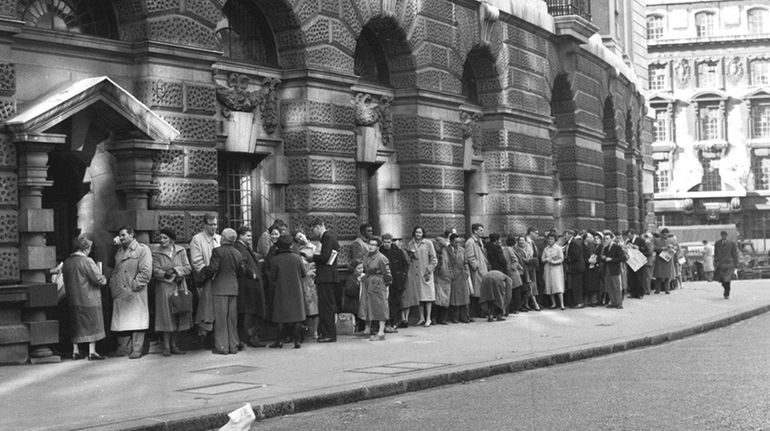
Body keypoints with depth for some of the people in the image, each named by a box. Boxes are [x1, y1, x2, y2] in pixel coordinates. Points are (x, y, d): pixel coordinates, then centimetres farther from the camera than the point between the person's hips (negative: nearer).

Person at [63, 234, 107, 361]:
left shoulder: (67, 262, 5)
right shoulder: (86, 261, -16)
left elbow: (66, 281, 12)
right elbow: (98, 278, -16)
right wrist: (104, 280, 4)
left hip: (73, 300, 7)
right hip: (88, 299, -6)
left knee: (76, 326, 13)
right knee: (92, 325, 2)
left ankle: (76, 351, 16)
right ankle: (92, 352, 3)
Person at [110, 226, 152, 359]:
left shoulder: (143, 250, -3)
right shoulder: (119, 251, 19)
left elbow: (146, 272, -11)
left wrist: (134, 285, -15)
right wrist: (112, 285, 9)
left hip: (135, 293, -6)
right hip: (119, 293, 6)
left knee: (136, 322, -5)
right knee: (122, 321, 7)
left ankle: (137, 349, 0)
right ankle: (124, 348, 15)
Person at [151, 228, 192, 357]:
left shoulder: (181, 251, 6)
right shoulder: (156, 254, 2)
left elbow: (188, 268, 1)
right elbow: (155, 271, -5)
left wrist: (175, 270, -14)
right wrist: (165, 274, -22)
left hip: (179, 287, 2)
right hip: (164, 288, -2)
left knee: (177, 316, 4)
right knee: (166, 317, -3)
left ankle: (174, 345, 13)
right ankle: (166, 346, 3)